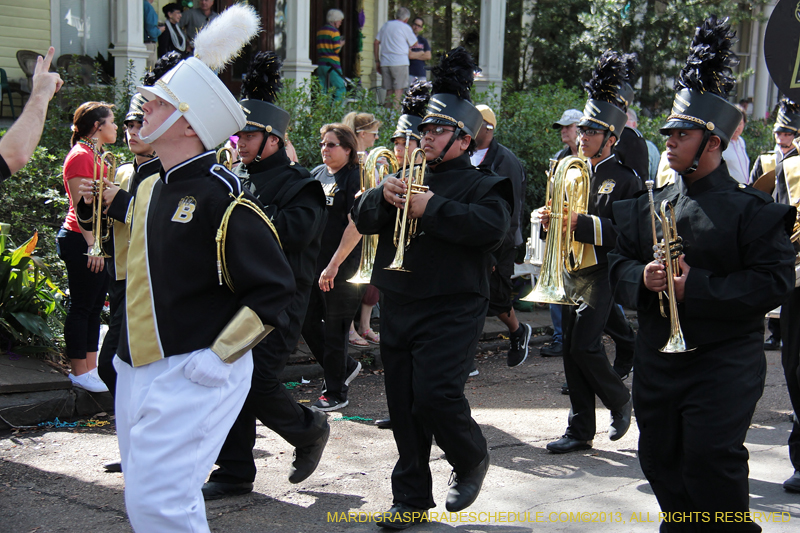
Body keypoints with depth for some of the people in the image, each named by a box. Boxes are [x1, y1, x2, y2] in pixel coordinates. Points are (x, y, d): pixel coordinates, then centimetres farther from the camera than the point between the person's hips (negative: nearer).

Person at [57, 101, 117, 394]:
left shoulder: (95, 156, 17)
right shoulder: (81, 156, -12)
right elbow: (80, 205, -17)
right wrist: (92, 246, -21)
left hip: (96, 241, 9)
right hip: (80, 240, -9)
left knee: (94, 307, 11)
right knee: (81, 307, -3)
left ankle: (91, 368, 17)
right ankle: (80, 372, 4)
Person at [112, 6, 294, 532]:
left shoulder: (223, 197, -15)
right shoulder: (148, 189, 11)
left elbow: (274, 289, -15)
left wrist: (219, 355, -17)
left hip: (192, 376, -9)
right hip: (135, 371, 9)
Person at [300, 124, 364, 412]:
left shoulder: (354, 178, -11)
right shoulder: (317, 174, 11)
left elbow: (356, 226, -17)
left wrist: (334, 264, -19)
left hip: (341, 267, -7)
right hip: (312, 262, 7)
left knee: (334, 329, 0)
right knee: (308, 322, 11)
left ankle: (335, 393, 14)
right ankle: (346, 367, 31)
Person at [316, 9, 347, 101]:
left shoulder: (320, 31, 15)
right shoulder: (334, 31, -7)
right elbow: (337, 50, -12)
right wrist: (341, 44, 9)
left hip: (320, 63, 7)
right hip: (332, 64, -7)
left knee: (322, 90, 6)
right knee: (340, 88, -4)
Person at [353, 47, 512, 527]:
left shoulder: (481, 185, -1)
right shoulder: (409, 178, 18)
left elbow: (493, 226, -21)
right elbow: (363, 219, 13)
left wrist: (431, 209, -20)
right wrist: (381, 195, -8)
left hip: (452, 311, -6)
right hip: (398, 308, 6)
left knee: (434, 395, -16)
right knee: (403, 406, 7)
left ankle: (472, 459, 14)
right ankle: (411, 499, 18)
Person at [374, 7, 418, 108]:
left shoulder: (385, 25, 15)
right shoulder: (405, 27, 0)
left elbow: (376, 43, 14)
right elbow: (414, 44, 9)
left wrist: (377, 61, 17)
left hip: (385, 62, 5)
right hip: (400, 62, -5)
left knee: (389, 90, 9)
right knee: (398, 89, -6)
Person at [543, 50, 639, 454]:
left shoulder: (624, 178, -8)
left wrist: (581, 223, -25)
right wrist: (551, 220, -3)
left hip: (602, 274, -7)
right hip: (571, 270, 7)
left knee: (585, 345, -14)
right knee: (572, 349, 6)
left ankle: (620, 401, 14)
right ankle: (581, 431, 13)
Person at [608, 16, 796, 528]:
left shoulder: (752, 209, -8)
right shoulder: (650, 205, 9)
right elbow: (619, 263, 13)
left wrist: (697, 287, -20)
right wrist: (642, 278, -11)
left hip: (724, 365, -6)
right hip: (658, 359, 6)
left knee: (711, 465, -9)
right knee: (661, 461, 13)